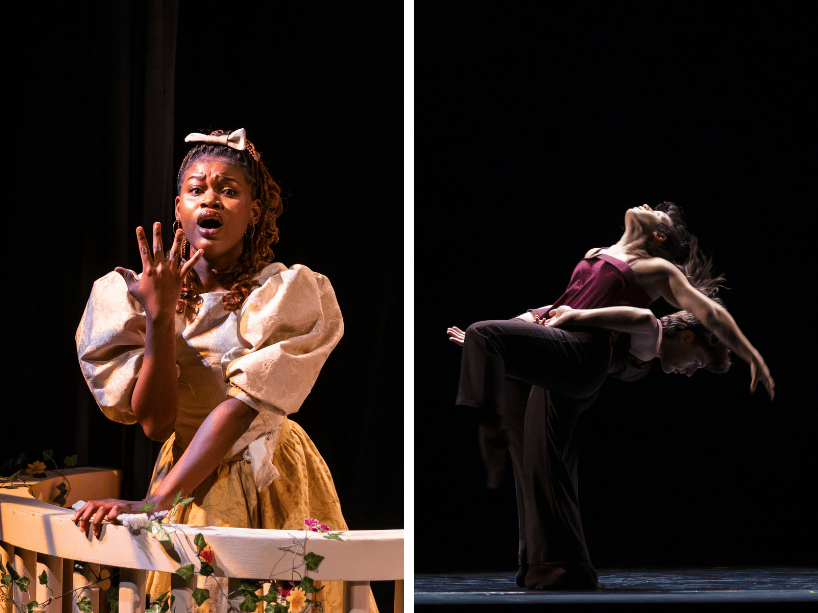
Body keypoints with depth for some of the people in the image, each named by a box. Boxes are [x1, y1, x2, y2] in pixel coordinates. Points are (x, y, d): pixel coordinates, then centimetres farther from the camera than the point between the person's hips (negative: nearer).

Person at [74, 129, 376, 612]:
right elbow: (155, 422, -13)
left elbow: (240, 407, -24)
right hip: (189, 475, 2)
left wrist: (155, 503, -32)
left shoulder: (292, 293, -13)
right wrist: (159, 317, -26)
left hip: (273, 486, -2)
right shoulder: (126, 294, -6)